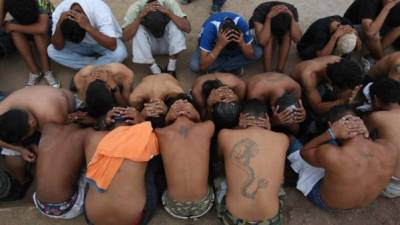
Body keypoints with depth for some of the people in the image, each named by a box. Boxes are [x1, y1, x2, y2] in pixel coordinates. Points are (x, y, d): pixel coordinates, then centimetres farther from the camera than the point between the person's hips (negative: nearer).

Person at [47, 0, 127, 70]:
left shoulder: (99, 11, -36)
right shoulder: (60, 11, -25)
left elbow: (112, 46, -43)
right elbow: (58, 47, -23)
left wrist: (88, 27, -50)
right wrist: (59, 25, -39)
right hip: (82, 44, 4)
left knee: (119, 53, -34)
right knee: (51, 50, -18)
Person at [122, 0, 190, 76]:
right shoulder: (136, 8, -26)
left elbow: (187, 28, -33)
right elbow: (126, 37, -33)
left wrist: (169, 13, -41)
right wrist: (140, 16, -41)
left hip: (167, 43, 0)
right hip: (150, 45, 0)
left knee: (175, 24, -29)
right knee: (138, 30, -30)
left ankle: (171, 67, -21)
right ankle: (156, 71, -22)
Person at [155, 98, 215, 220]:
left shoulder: (160, 133, -11)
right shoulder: (208, 127, -11)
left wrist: (167, 118, -5)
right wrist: (196, 116, -5)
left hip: (174, 207, 0)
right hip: (203, 206, 0)